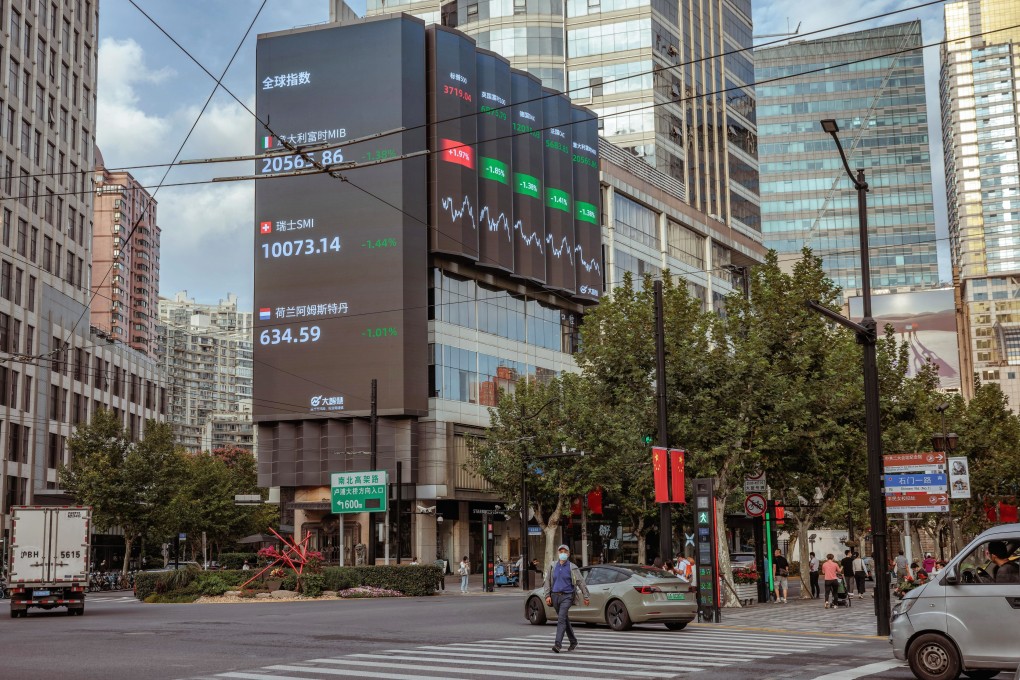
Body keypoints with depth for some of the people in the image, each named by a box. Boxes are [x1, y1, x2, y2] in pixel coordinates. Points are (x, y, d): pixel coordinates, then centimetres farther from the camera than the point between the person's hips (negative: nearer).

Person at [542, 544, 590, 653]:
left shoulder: (572, 568, 0)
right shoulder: (553, 566, 8)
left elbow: (581, 582, 2)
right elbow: (547, 581, 8)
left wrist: (586, 596, 0)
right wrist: (547, 595, -1)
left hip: (567, 596, -4)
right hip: (555, 595, 4)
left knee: (561, 619, -18)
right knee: (565, 620, 14)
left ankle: (558, 643, -24)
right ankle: (573, 642, 28)